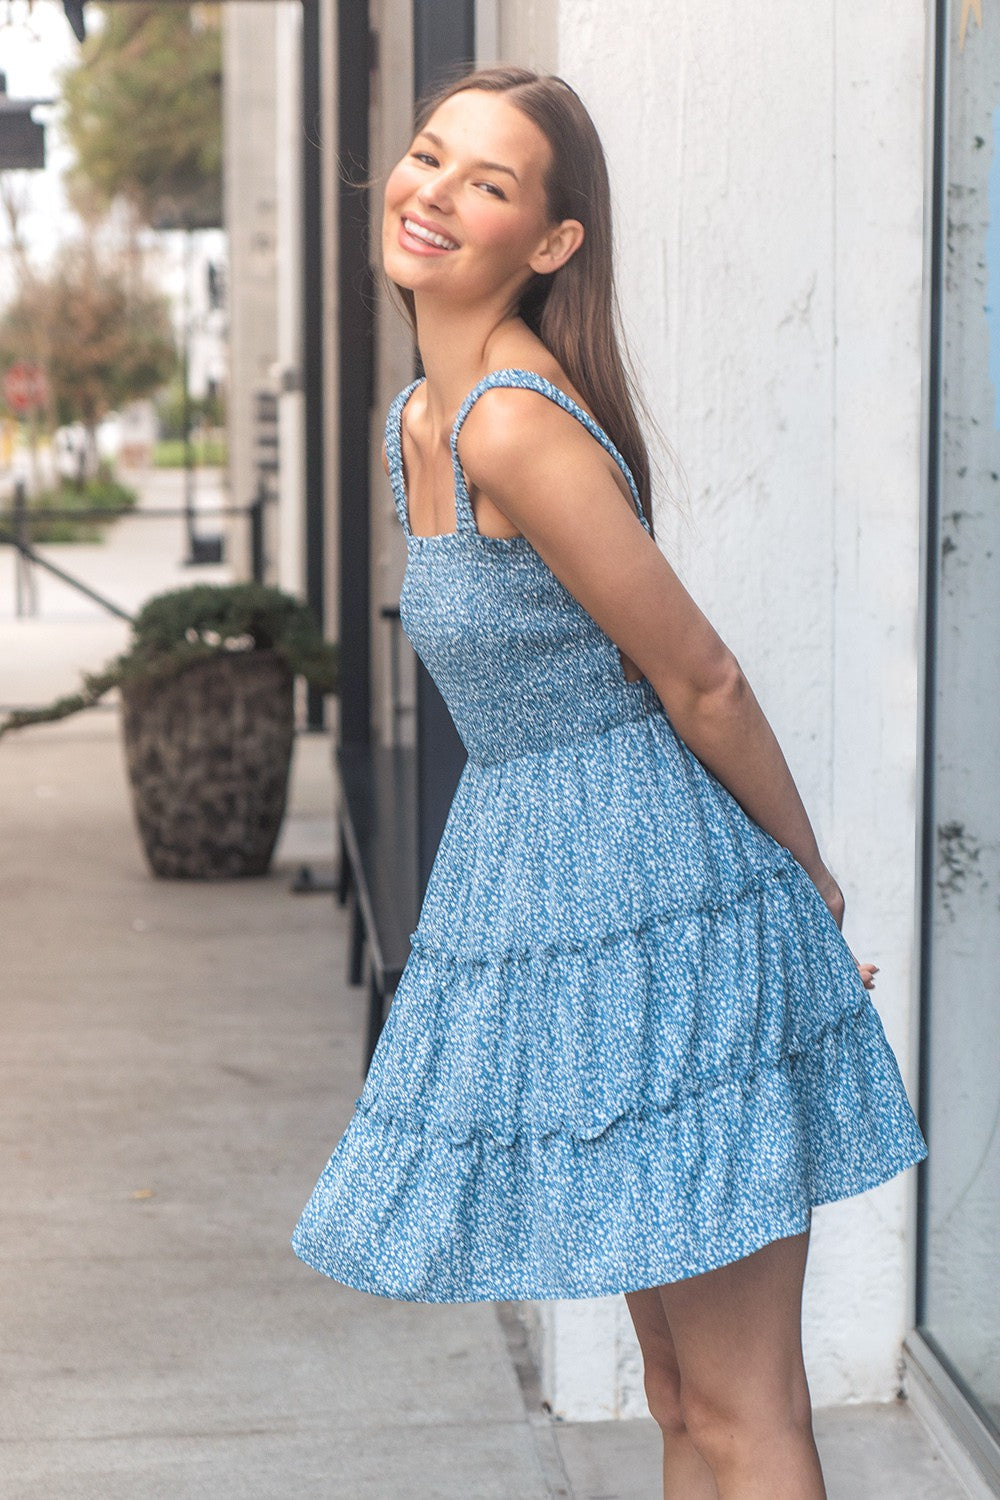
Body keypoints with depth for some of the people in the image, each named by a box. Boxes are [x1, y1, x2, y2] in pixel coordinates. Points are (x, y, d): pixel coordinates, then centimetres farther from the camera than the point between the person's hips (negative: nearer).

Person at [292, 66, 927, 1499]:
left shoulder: (520, 426, -20)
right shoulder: (419, 419, 9)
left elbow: (702, 681, -15)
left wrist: (811, 878, -1)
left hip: (657, 906, -9)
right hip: (531, 885, 9)